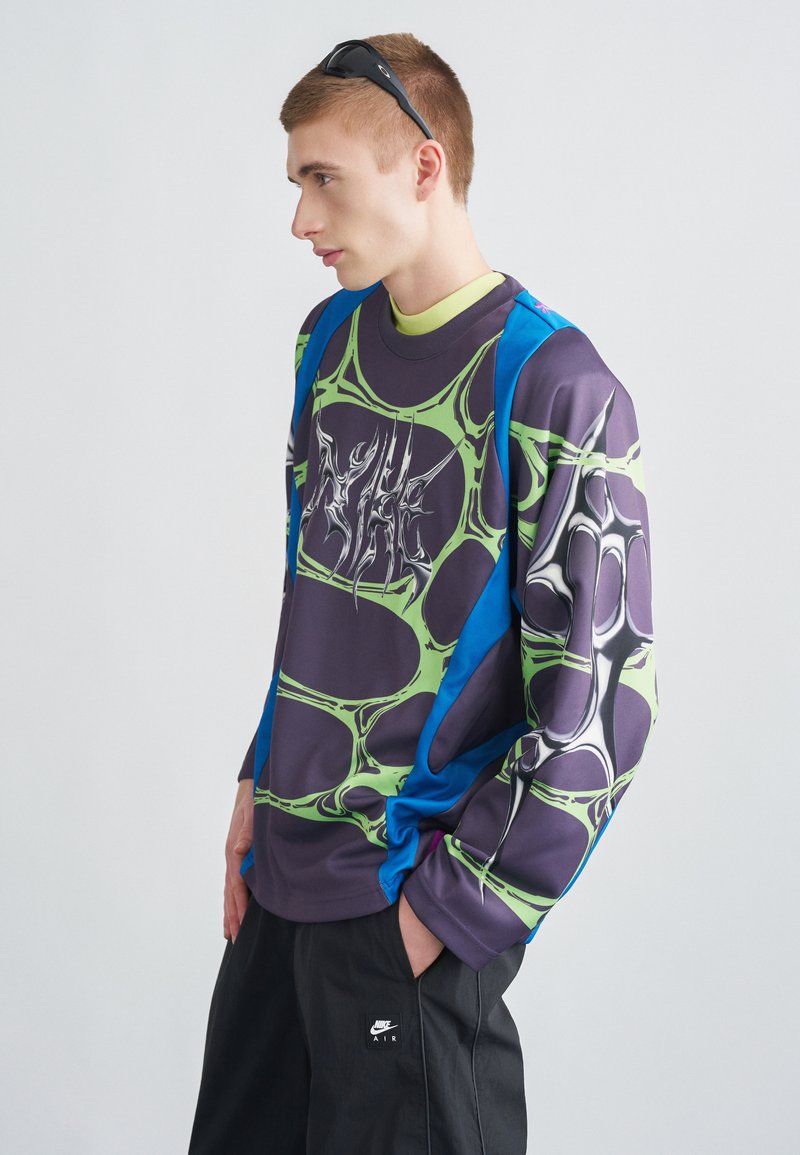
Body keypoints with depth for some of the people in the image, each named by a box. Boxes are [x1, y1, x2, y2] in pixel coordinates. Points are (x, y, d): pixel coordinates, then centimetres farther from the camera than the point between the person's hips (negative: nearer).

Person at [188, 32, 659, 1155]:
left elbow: (598, 702, -16)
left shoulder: (553, 387, -16)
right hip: (284, 867, 7)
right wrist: (265, 782, 13)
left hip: (409, 902, -7)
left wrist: (455, 905, -14)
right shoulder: (330, 338, 7)